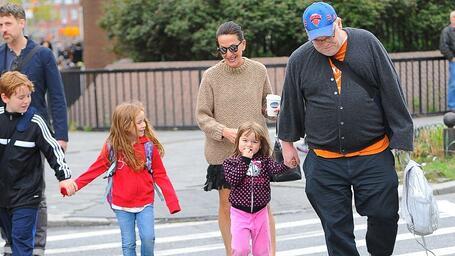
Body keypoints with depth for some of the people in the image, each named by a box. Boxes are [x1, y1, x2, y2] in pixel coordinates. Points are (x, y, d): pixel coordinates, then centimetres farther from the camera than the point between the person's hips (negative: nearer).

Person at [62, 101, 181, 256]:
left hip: (145, 203, 0)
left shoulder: (149, 145, -6)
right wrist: (74, 185, -7)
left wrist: (172, 201, -7)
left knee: (148, 238, -12)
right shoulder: (112, 147, -7)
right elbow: (96, 169, -1)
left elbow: (160, 175, -3)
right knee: (128, 243, 6)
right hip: (122, 205, 0)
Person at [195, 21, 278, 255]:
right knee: (226, 204, 8)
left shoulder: (259, 71, 1)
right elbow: (202, 116, -2)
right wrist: (224, 131, -18)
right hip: (223, 151, -1)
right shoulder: (211, 76, -5)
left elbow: (268, 106, 13)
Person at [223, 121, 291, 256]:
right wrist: (245, 160, -20)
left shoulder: (264, 160, 1)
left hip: (260, 212, 2)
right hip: (240, 213, -2)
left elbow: (276, 168, -19)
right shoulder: (230, 162, -2)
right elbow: (233, 180, -20)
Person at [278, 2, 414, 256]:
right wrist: (288, 144, 21)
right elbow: (291, 106, 15)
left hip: (373, 156, -1)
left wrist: (402, 139, -2)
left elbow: (393, 92, 0)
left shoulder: (367, 43, -2)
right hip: (324, 163, 1)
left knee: (384, 214, -1)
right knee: (336, 226, 4)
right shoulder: (299, 60, 3)